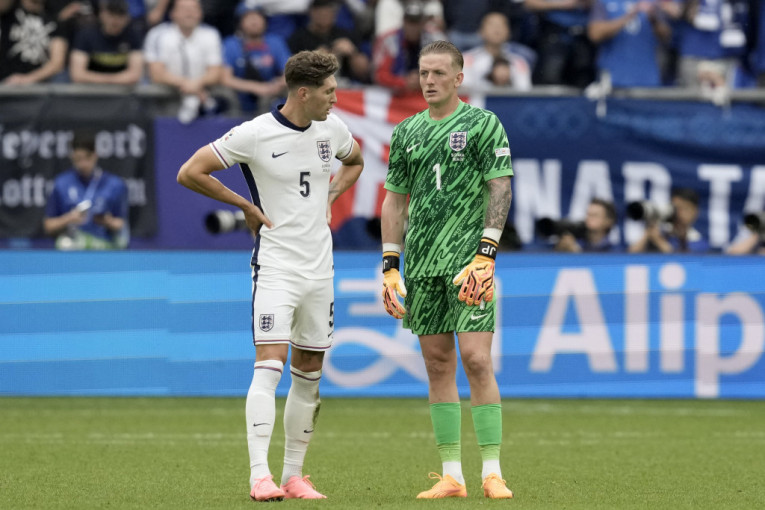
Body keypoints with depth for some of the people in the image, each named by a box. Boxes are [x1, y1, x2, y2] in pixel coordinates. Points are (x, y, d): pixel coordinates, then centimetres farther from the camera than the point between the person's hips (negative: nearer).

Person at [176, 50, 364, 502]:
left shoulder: (332, 129, 5)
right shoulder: (255, 134, -13)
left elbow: (354, 162, 29)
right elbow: (190, 173, -8)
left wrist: (329, 197, 11)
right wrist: (246, 204, -6)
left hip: (319, 268, 6)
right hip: (276, 265, -6)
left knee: (310, 372, 8)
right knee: (269, 365, -16)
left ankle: (294, 475, 16)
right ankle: (260, 477, -20)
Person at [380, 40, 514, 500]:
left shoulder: (484, 125, 0)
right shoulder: (407, 132, 14)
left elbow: (500, 190, -4)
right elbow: (395, 200, 17)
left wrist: (485, 255, -13)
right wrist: (390, 267, 10)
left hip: (468, 258, -5)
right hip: (422, 264, 5)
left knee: (476, 359, -12)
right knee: (438, 365, 5)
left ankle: (493, 472, -9)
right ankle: (451, 476, 8)